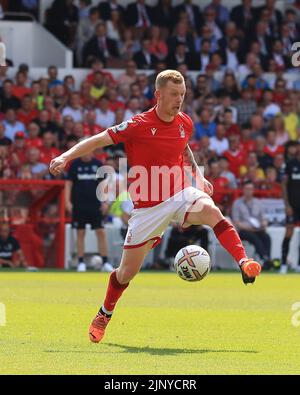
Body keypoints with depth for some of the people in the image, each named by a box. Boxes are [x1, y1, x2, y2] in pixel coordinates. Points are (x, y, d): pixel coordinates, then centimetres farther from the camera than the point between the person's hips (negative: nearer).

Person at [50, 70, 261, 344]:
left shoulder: (185, 123, 2)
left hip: (180, 196, 3)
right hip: (148, 207, -3)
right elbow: (99, 140, -14)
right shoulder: (139, 125, -13)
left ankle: (245, 264, -42)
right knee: (128, 270, 5)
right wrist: (66, 157, -25)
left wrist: (198, 177, 22)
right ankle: (104, 315, 30)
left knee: (211, 211, -32)